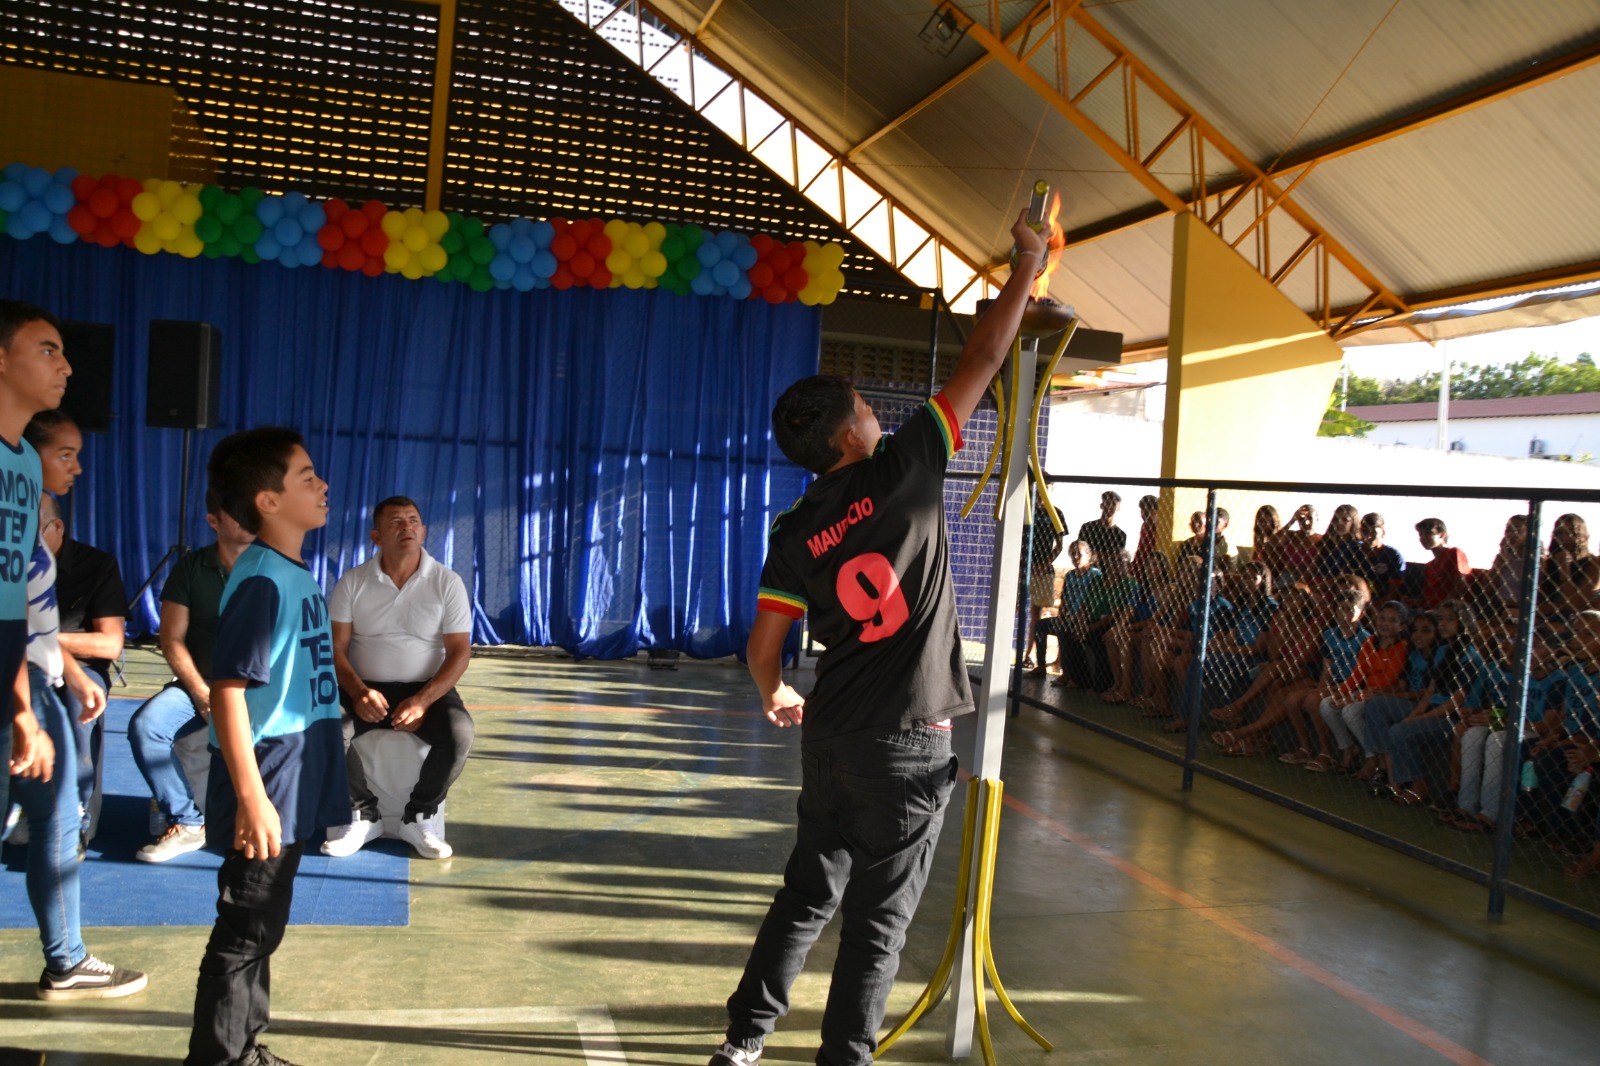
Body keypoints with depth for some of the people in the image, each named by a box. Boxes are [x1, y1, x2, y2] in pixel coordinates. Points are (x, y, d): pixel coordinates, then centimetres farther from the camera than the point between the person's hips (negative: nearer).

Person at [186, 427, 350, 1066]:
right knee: (244, 935, 2)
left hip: (294, 790, 9)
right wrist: (251, 798, -25)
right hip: (266, 789, -9)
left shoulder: (296, 575, 10)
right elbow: (227, 691, -23)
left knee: (261, 930, 19)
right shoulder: (263, 582, -18)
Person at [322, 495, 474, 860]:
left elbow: (459, 652, -8)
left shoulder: (447, 582, -4)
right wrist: (358, 691, -22)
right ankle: (363, 814, -4)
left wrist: (423, 700, -23)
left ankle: (419, 816, -6)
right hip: (366, 689, 1)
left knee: (459, 733, -32)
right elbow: (335, 648, -2)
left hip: (427, 689, -1)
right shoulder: (352, 582, -1)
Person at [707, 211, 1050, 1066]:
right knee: (879, 915, 7)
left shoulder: (796, 534, 1)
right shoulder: (904, 469, -10)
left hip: (831, 732, 5)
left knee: (808, 889, 20)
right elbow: (980, 362, -5)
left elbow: (764, 644, 2)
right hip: (907, 741, -4)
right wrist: (1027, 264, 7)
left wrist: (773, 697, 25)